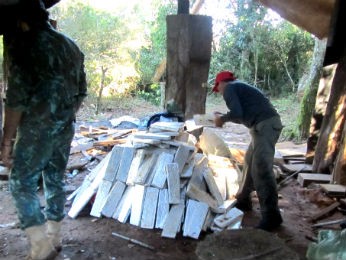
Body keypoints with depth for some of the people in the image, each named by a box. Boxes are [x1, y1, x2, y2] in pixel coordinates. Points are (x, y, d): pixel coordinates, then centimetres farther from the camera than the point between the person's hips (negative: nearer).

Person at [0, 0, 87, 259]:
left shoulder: (21, 44, -10)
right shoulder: (71, 45, 11)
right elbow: (81, 92, 15)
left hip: (37, 129, -6)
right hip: (66, 128, 7)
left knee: (22, 184, 7)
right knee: (56, 181, 16)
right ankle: (53, 238, 29)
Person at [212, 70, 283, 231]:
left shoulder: (229, 89, -2)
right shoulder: (239, 87, 27)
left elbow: (237, 113, -17)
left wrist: (222, 119, 1)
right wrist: (224, 118, 23)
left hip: (265, 125, -10)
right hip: (267, 124, 10)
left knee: (261, 169, -12)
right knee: (249, 163, 17)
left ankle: (271, 216, -7)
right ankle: (243, 201, 29)